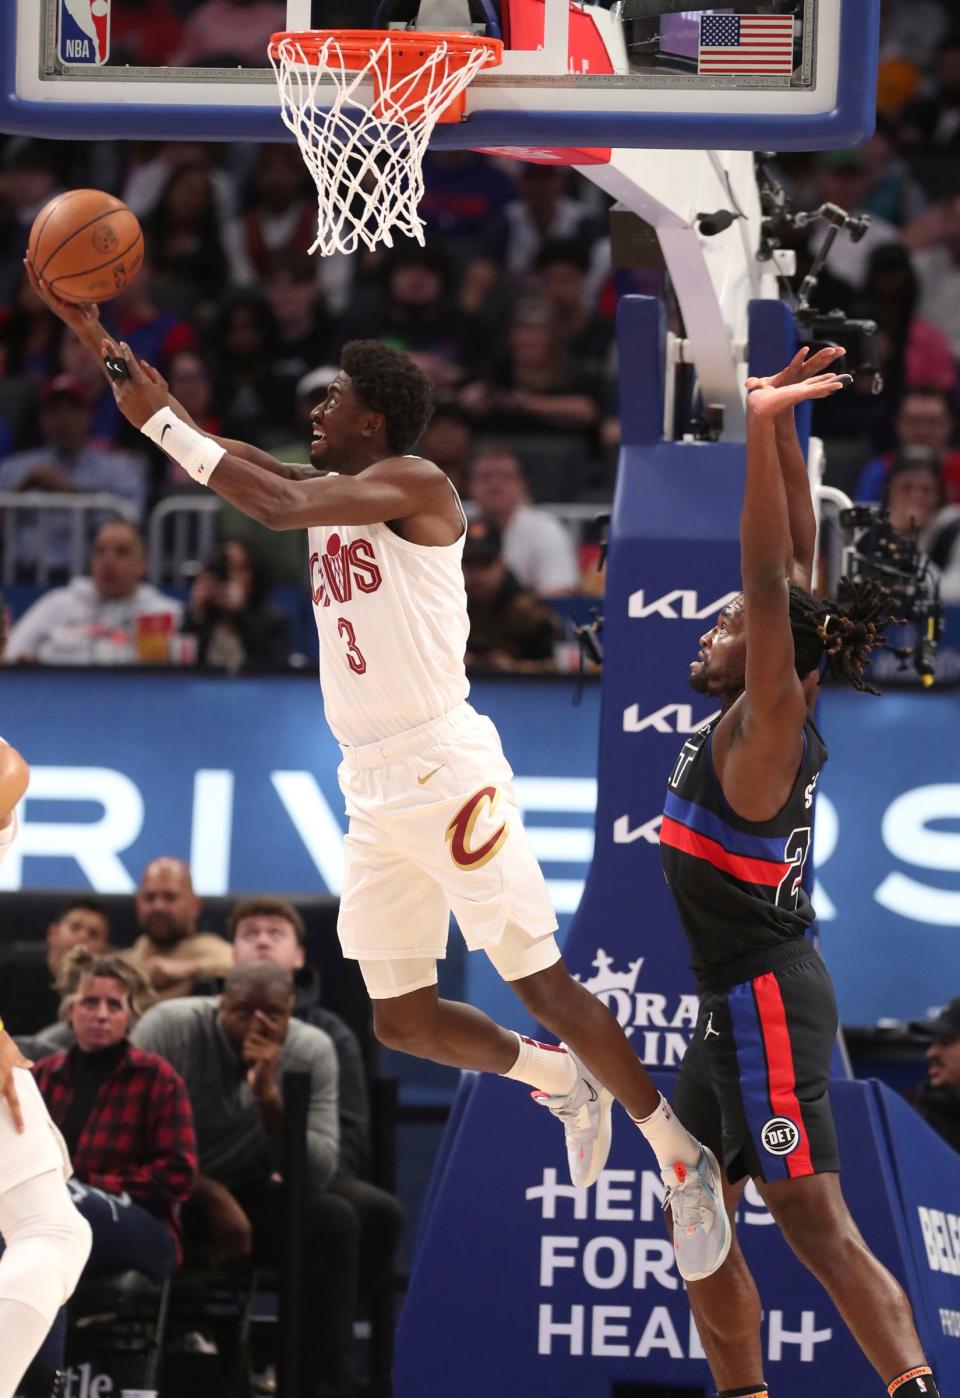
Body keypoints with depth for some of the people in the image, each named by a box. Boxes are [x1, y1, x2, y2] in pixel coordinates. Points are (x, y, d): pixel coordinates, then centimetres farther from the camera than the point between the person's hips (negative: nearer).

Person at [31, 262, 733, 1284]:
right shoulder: (331, 496, 15)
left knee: (540, 984, -9)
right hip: (373, 794, 9)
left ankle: (683, 1160, -1)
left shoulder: (415, 486, -10)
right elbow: (222, 460, 15)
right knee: (403, 1019, 9)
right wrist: (100, 346, 10)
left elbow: (277, 503, -24)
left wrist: (163, 422, -17)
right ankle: (564, 1081, 30)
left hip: (447, 771, -9)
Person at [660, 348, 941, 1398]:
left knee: (813, 1222, -15)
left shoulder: (770, 723, -13)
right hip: (734, 998, 10)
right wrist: (779, 426, 7)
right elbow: (792, 567, 11)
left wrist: (764, 428, -30)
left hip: (767, 998, -10)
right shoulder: (751, 718, 8)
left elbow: (774, 585, -24)